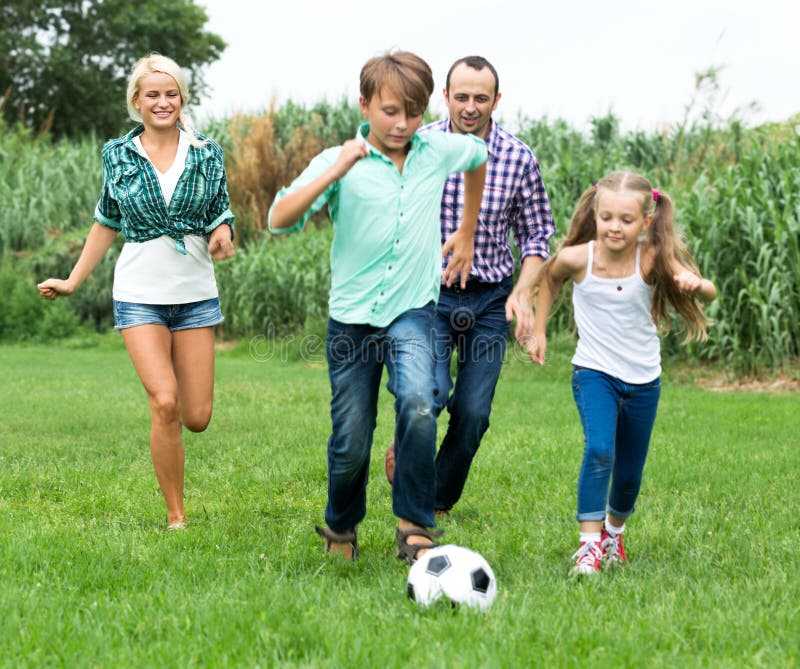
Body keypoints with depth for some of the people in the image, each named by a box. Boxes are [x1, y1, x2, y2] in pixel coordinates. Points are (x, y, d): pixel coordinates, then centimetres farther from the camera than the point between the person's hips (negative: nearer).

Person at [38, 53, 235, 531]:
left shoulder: (207, 153, 4)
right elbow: (107, 223, 14)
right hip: (141, 294, -1)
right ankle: (176, 517, -3)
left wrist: (222, 234, -13)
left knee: (197, 417, -1)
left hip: (196, 293, 1)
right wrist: (73, 282, 15)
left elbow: (222, 214, 10)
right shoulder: (118, 155, 4)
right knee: (165, 404, -16)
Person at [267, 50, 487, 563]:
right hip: (352, 317, 0)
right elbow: (279, 219, -21)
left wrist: (466, 235, 24)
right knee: (351, 441, 6)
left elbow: (479, 157, 24)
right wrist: (335, 172, -29)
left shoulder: (439, 150, -1)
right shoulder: (341, 161, -8)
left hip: (412, 311, 0)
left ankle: (415, 528, -15)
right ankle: (341, 530, 34)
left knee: (418, 404, -28)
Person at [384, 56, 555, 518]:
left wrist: (523, 292, -9)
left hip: (491, 298, 2)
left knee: (473, 413, 0)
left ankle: (439, 504, 23)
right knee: (433, 392, -21)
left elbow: (537, 233, 5)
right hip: (429, 290, -2)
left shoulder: (519, 159, -5)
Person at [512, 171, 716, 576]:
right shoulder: (577, 258, -16)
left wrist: (694, 283, -46)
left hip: (643, 380, 2)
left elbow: (709, 293, -25)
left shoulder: (653, 260, -18)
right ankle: (589, 545, -21)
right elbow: (549, 279, 7)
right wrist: (538, 331, 7)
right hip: (595, 374, -2)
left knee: (630, 474, 13)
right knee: (599, 450, -26)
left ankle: (614, 531, 42)